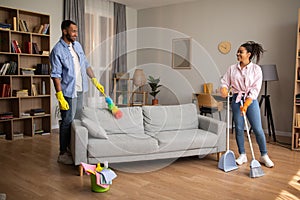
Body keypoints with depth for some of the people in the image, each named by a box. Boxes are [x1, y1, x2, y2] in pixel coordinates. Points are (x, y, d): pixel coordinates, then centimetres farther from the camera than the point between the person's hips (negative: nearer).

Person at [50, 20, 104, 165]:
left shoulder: (77, 45, 9)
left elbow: (86, 65, 16)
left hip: (80, 90, 8)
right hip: (68, 92, -7)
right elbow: (56, 75, -18)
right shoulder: (57, 50, -14)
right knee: (67, 122, -1)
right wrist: (60, 96, -23)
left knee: (77, 120, 15)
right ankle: (63, 154, 12)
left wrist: (95, 81, 14)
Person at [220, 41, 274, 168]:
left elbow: (255, 90, -11)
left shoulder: (256, 69, -5)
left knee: (258, 129, -2)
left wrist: (246, 105, -20)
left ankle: (264, 155, 16)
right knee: (239, 128, 4)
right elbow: (225, 82, 5)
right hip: (236, 100, 2)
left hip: (251, 100, -2)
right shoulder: (232, 68, 4)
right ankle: (242, 155, 19)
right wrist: (224, 90, -20)